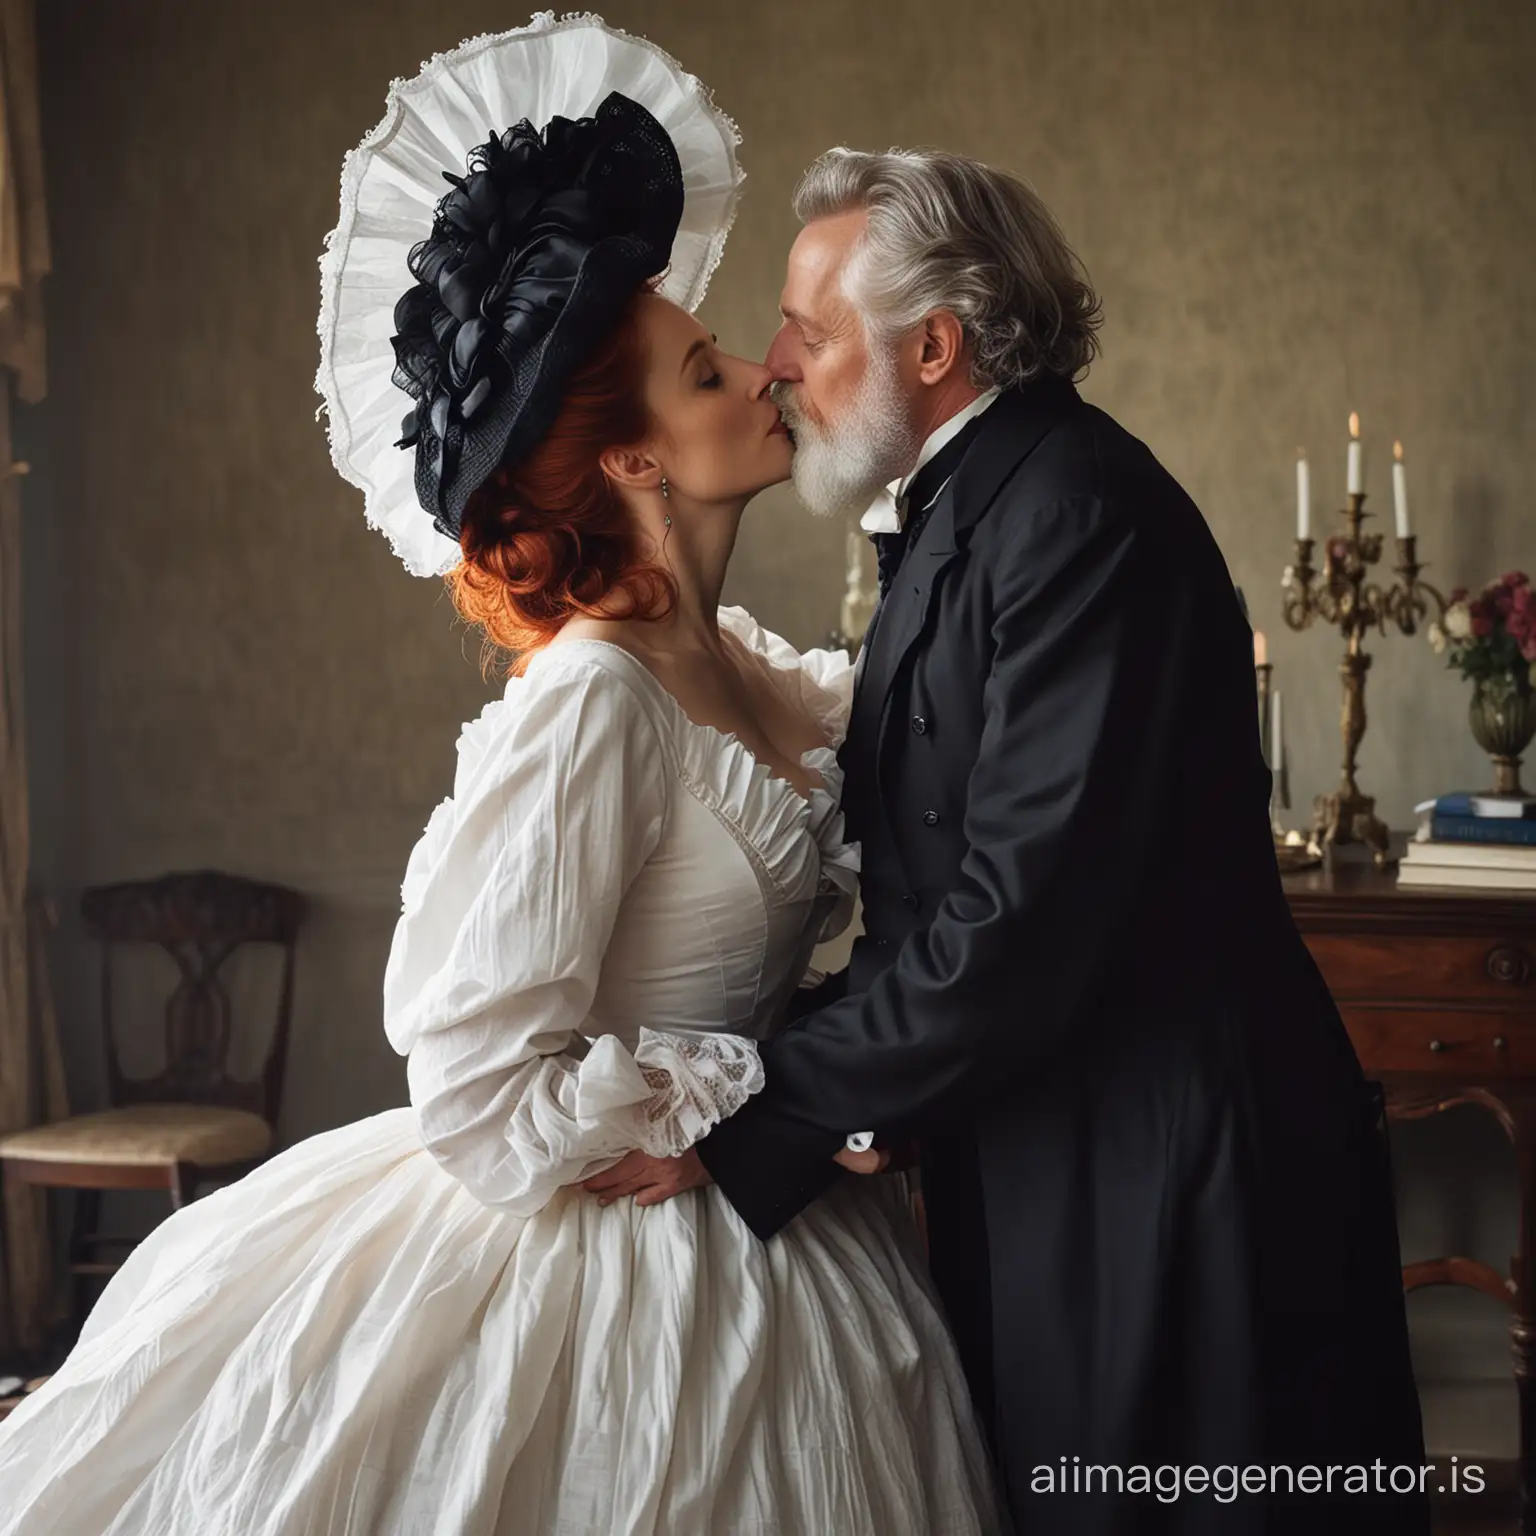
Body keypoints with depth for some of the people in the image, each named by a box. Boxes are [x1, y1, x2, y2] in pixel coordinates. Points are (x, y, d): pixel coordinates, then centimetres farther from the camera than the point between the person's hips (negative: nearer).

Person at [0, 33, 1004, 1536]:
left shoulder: (761, 670, 3)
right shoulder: (592, 705, -22)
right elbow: (488, 1091, -23)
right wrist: (789, 1091, -17)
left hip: (766, 1240, 8)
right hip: (606, 1276, -8)